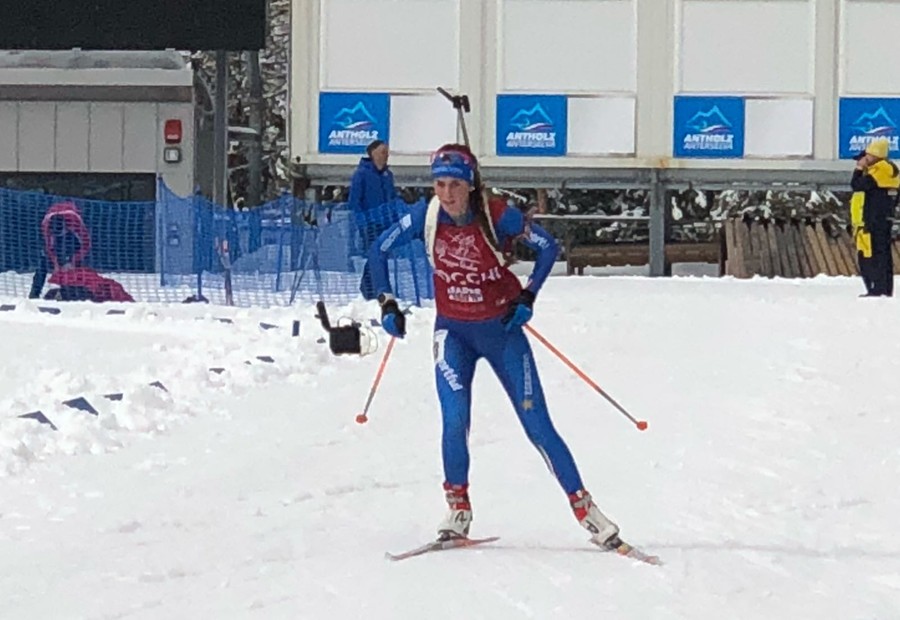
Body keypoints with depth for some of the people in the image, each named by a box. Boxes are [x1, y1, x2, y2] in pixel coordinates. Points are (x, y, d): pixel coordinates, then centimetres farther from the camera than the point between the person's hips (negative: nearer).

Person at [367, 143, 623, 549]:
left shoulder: (498, 216, -18)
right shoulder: (425, 216, -12)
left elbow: (548, 247, -5)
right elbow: (379, 251, 3)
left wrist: (527, 296, -12)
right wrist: (387, 303, -2)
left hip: (501, 330, -1)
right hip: (453, 332, 1)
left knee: (537, 425, -3)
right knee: (455, 420, -19)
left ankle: (583, 506, 7)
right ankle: (458, 507, 1)